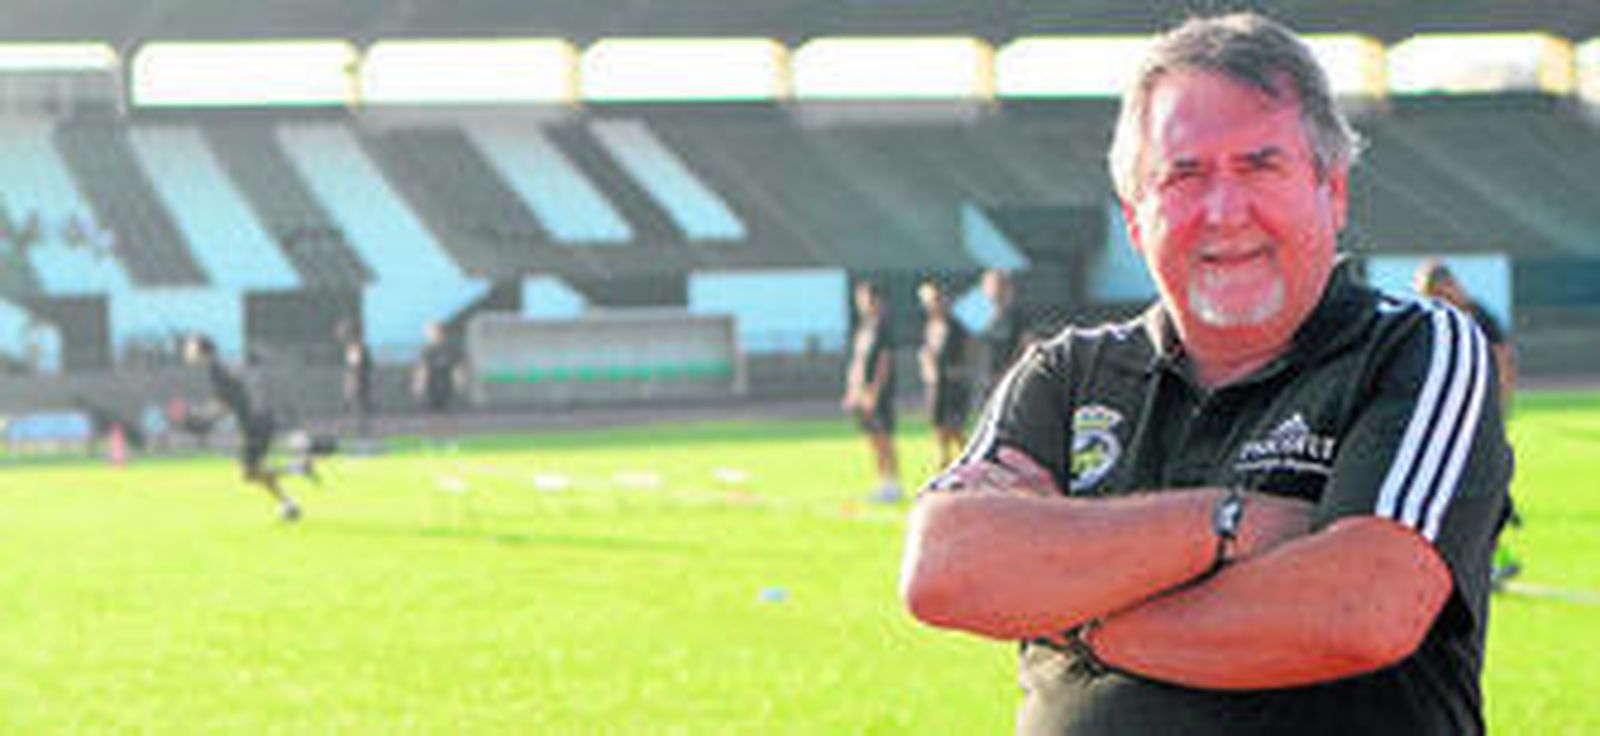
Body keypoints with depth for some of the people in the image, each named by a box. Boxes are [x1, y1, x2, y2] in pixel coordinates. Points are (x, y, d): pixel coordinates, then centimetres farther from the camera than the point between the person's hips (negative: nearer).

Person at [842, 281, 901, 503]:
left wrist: (873, 392, -18)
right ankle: (883, 484, 14)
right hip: (861, 392, 8)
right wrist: (851, 393, 16)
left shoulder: (883, 327, -10)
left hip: (878, 393, -8)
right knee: (874, 442, 10)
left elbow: (885, 362, -15)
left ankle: (892, 486, -5)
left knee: (884, 440, -8)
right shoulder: (862, 328, 16)